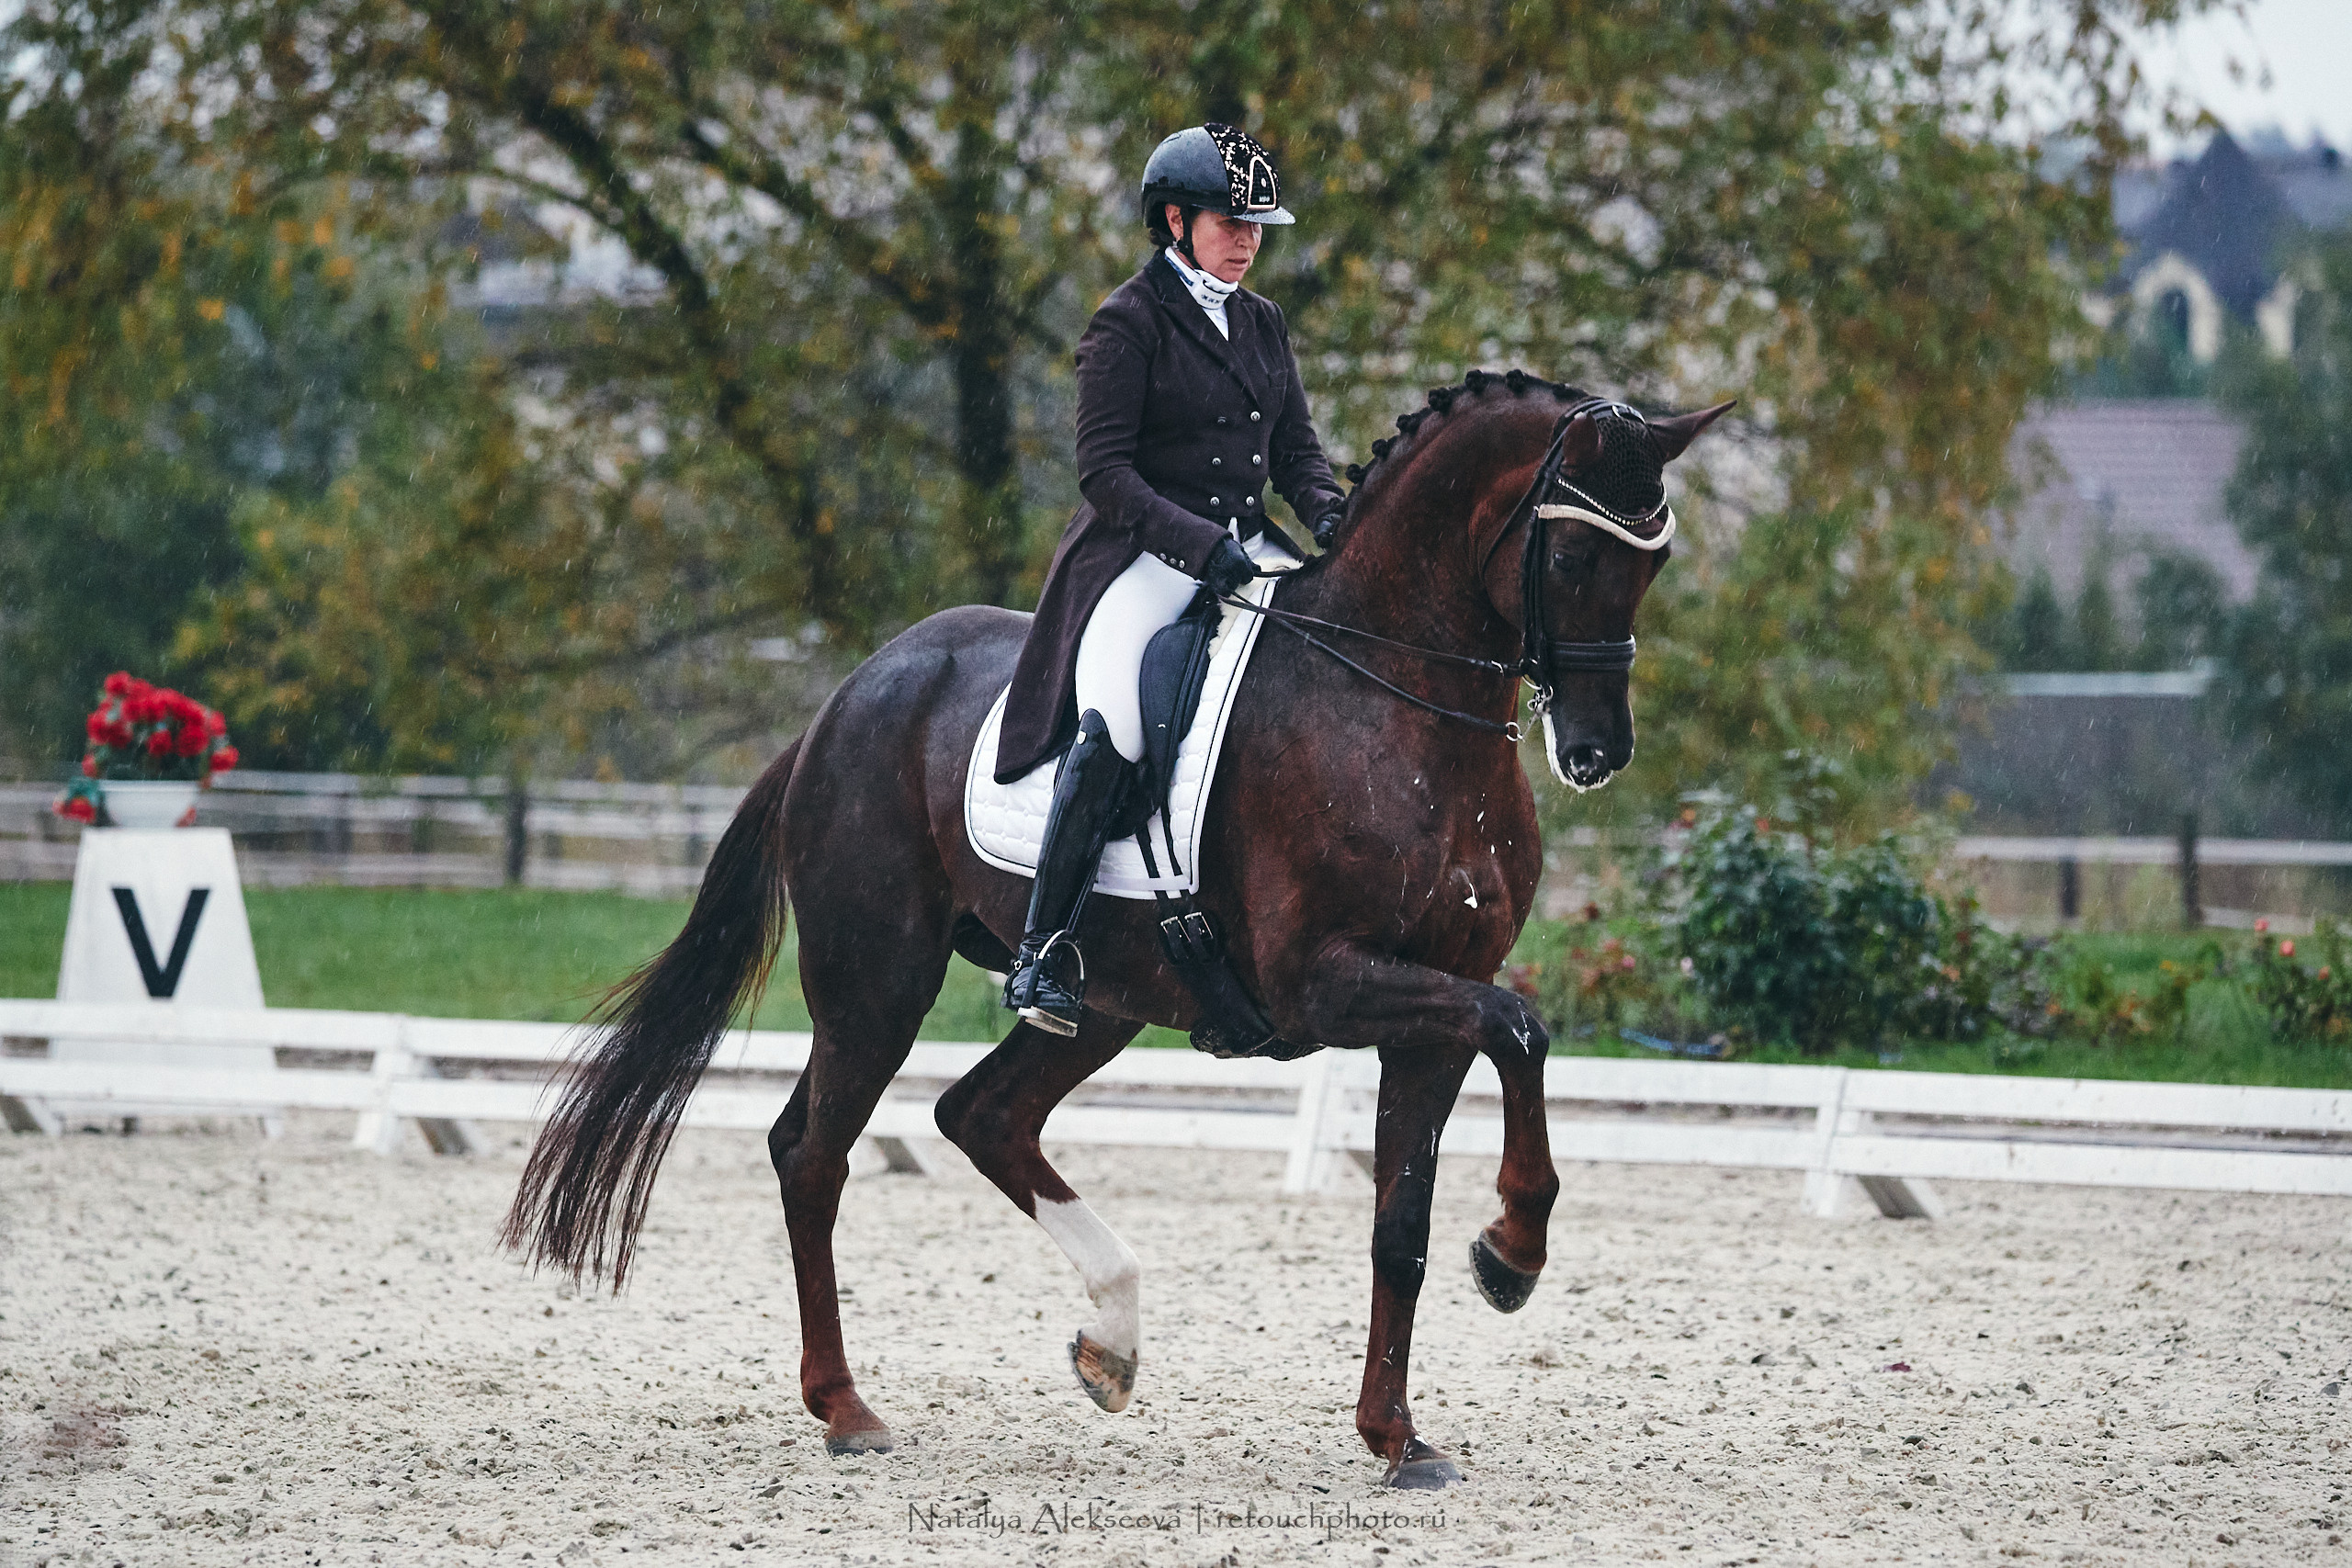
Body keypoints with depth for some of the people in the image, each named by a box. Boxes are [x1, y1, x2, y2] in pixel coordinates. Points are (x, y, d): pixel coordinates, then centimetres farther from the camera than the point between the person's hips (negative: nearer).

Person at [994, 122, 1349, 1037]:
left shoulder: (1263, 326, 16)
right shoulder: (1129, 325, -4)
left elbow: (1295, 448, 17)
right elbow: (1104, 471, -10)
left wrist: (1324, 511, -6)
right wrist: (1199, 544, -21)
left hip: (1248, 555, 7)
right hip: (1147, 559, -7)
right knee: (1110, 728, -29)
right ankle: (1045, 952, -25)